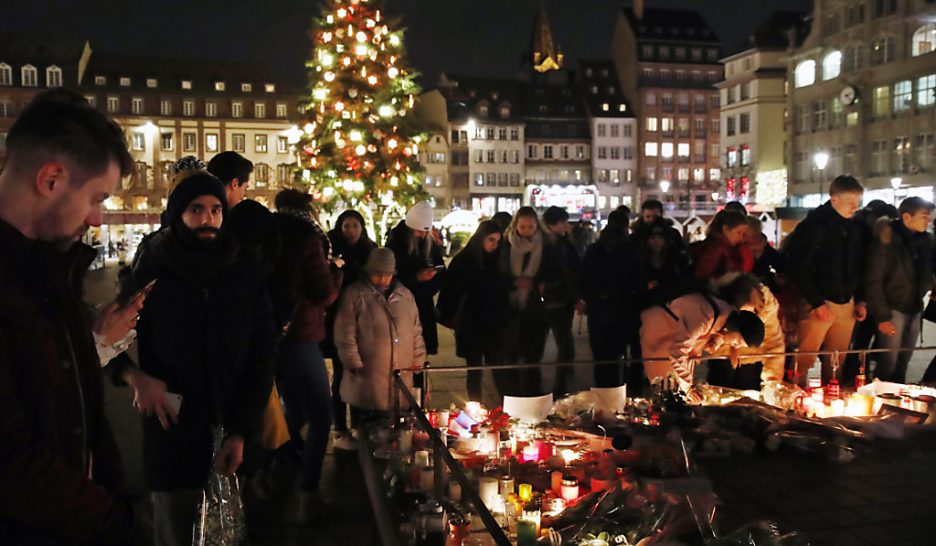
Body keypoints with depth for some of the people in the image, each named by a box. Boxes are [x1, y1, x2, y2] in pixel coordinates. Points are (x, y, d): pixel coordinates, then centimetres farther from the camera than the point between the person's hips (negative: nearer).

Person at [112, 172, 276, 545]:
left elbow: (261, 359, 1)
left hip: (233, 437, 1)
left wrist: (241, 432, -6)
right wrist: (134, 375, -14)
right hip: (170, 439, -1)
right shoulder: (149, 274, -2)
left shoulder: (247, 276, 1)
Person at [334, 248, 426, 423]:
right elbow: (345, 335, -7)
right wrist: (356, 366, -10)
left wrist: (418, 365, 10)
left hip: (401, 385, 4)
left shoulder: (406, 295, 13)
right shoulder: (354, 295, -3)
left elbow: (416, 333, 16)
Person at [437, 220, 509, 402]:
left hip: (494, 326, 3)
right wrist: (454, 318, -12)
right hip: (471, 326, -3)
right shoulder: (463, 261, -5)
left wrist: (503, 317, 3)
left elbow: (503, 291, 11)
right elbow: (450, 291, -6)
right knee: (475, 371, 5)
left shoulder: (496, 261, 6)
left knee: (499, 370, 1)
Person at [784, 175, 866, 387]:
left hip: (847, 304, 6)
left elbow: (857, 268, 19)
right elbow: (798, 270, -14)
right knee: (803, 361, -6)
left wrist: (859, 300, 10)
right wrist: (818, 304, -16)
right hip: (819, 304, -6)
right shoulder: (813, 226, -9)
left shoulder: (853, 228, 11)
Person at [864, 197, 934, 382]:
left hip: (915, 310, 6)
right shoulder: (888, 241, -12)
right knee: (888, 365, 1)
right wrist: (882, 316, -15)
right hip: (893, 310, -5)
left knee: (902, 364, 14)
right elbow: (873, 281, -13)